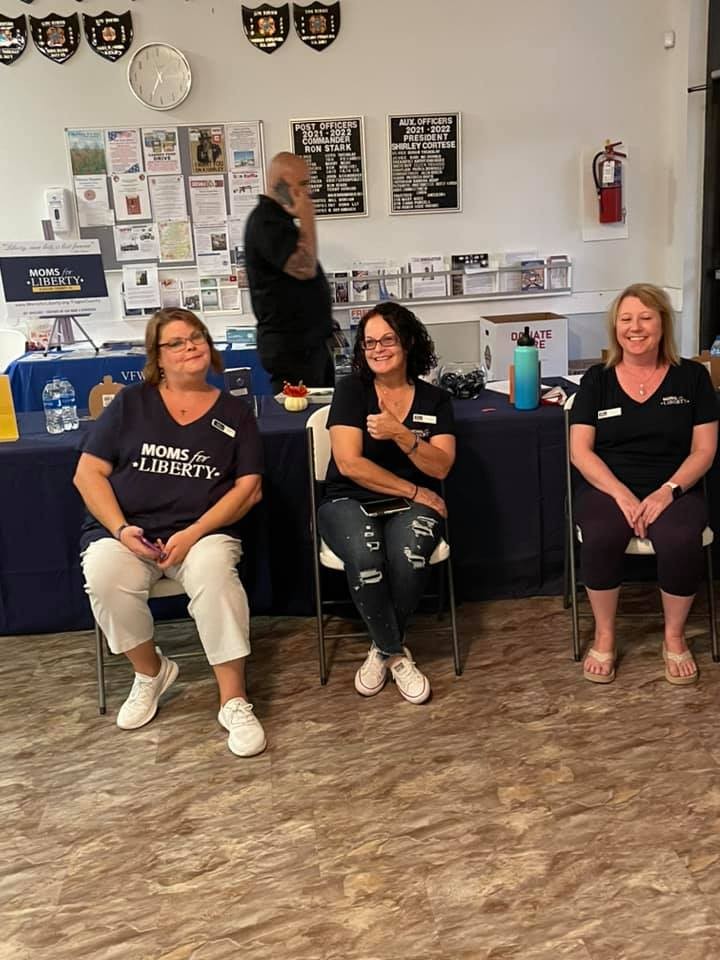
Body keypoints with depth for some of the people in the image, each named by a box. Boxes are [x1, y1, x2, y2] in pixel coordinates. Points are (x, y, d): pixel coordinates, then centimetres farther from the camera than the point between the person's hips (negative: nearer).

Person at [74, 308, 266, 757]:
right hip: (124, 529, 1)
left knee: (215, 574, -33)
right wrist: (120, 529, -12)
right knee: (106, 578, -30)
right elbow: (88, 473, 4)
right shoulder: (131, 403, 8)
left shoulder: (235, 412, 9)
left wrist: (193, 534, -13)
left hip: (202, 530, -1)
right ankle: (151, 671, -3)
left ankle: (234, 701, -22)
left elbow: (249, 487, 1)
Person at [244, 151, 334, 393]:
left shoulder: (278, 218, 17)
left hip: (310, 342, 11)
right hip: (291, 348, -10)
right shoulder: (266, 222, -16)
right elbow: (305, 268, -24)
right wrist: (307, 217, -16)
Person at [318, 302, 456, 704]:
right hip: (350, 502, -1)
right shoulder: (351, 389, 0)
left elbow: (440, 467, -3)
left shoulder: (435, 399, 7)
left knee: (408, 554, -34)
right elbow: (349, 463, -10)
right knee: (364, 556, -36)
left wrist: (402, 434, -21)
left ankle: (384, 649, -7)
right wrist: (414, 490, -9)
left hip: (414, 506, 2)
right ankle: (397, 653, -10)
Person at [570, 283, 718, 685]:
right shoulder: (597, 379, 6)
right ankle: (605, 636, -8)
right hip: (608, 488, 0)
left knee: (681, 541, -33)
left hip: (674, 490, 0)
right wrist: (622, 495, -16)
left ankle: (675, 637, -5)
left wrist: (667, 491, -15)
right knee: (600, 538, -33)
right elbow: (580, 450, -1)